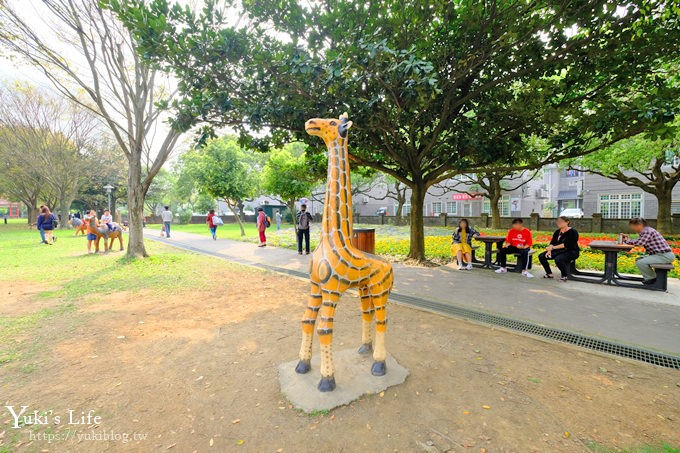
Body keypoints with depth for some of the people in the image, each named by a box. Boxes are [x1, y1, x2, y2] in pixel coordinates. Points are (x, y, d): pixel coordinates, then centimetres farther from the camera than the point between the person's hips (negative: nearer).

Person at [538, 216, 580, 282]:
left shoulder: (572, 232, -13)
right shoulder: (557, 232, 8)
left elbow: (566, 244, -24)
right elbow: (552, 242, 1)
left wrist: (553, 247, -27)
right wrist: (549, 250, -17)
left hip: (571, 251, -7)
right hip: (559, 251, 7)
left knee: (558, 259, -37)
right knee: (541, 256, -9)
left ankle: (564, 276, -11)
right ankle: (549, 274, 6)